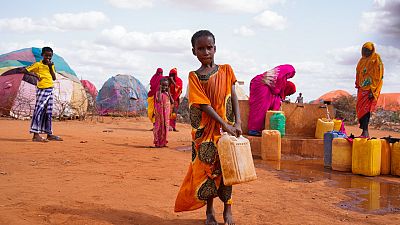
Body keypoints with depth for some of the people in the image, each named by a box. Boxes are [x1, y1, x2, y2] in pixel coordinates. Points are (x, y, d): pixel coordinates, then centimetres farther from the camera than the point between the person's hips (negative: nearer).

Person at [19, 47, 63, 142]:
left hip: (50, 90, 7)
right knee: (39, 110, -12)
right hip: (42, 90, -7)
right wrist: (35, 74, -16)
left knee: (48, 112, 11)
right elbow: (23, 70, -7)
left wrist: (50, 67, -3)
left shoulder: (51, 65, 15)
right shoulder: (38, 65, -3)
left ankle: (49, 134, 17)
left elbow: (54, 78, 6)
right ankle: (36, 135, -14)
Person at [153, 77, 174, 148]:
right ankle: (157, 143, 5)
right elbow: (158, 100, -27)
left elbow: (172, 102, -1)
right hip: (160, 113, -6)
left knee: (165, 127, 9)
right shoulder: (158, 93, -8)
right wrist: (160, 91, -19)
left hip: (166, 113, 6)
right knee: (159, 126, -2)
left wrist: (169, 92, -2)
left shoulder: (167, 93, 10)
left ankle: (163, 142, 18)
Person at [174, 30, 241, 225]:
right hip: (205, 130, -1)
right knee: (207, 168, 5)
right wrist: (225, 125, -17)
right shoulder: (194, 76, -1)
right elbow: (204, 105, -10)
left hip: (228, 128, 1)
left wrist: (237, 123, -11)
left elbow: (234, 98, 2)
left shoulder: (226, 70, 5)